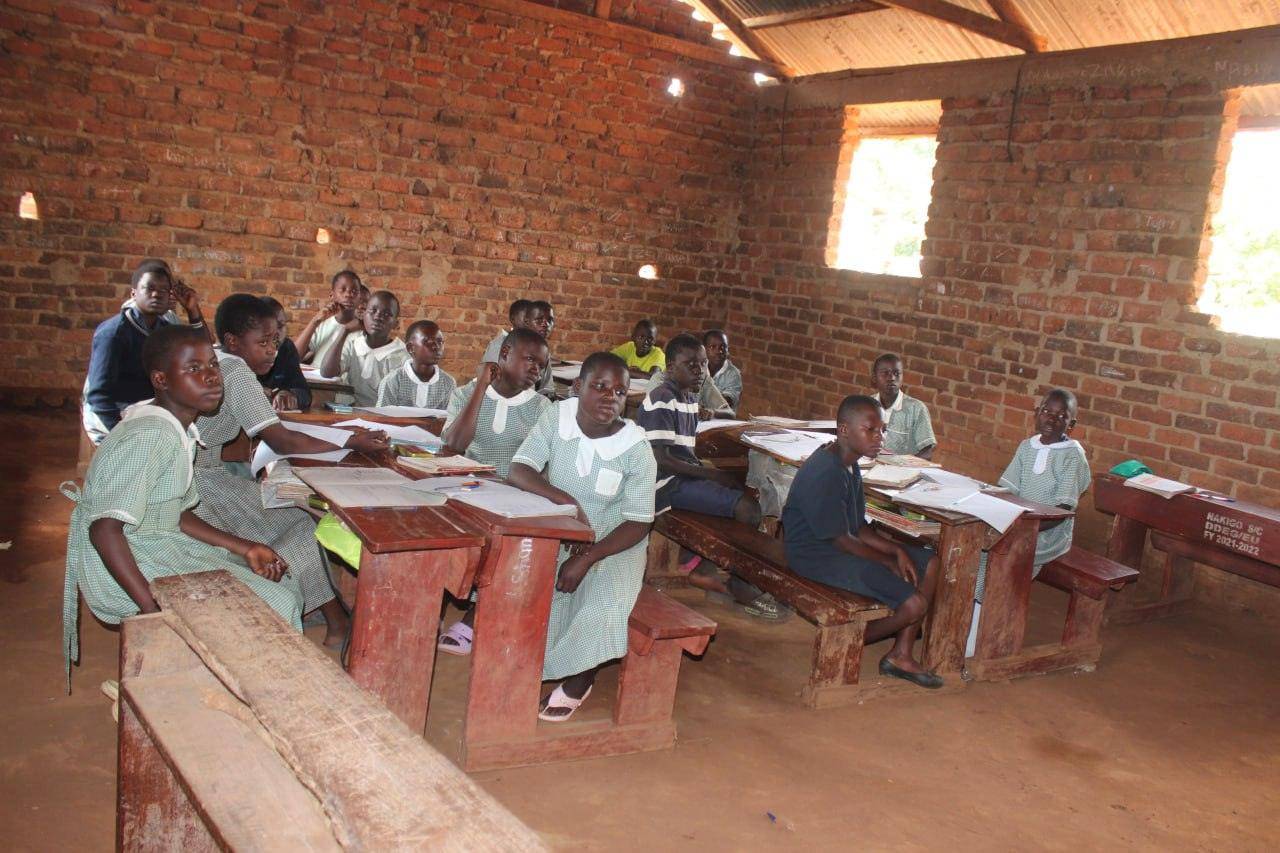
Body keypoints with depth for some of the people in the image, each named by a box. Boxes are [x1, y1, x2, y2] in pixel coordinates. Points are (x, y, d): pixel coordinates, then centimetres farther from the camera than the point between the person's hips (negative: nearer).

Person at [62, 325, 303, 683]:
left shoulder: (179, 431, 7)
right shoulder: (148, 438, -23)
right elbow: (105, 529, -28)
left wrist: (245, 548, 4)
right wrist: (155, 610, -30)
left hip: (163, 545, 10)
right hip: (125, 568, -10)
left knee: (282, 582, 11)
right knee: (275, 606, -15)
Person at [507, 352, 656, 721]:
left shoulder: (637, 449, -17)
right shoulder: (556, 417, -11)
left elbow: (638, 523, -14)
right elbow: (519, 469, -17)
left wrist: (586, 558, -26)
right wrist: (565, 500, -35)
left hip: (614, 543, -2)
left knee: (604, 603, -28)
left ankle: (577, 680, 1)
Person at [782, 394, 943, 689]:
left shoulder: (849, 466, 7)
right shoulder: (825, 473, -25)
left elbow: (859, 527, 12)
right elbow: (842, 540, -20)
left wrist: (897, 550, -3)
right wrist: (889, 562, -8)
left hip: (843, 545, 11)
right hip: (818, 557, -11)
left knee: (930, 563, 8)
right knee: (914, 604, -17)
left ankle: (901, 655, 11)